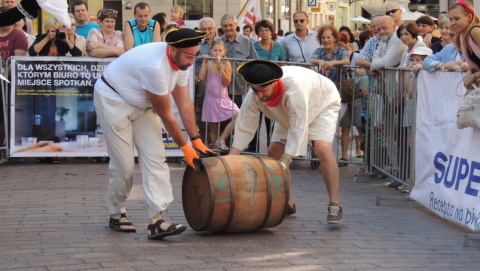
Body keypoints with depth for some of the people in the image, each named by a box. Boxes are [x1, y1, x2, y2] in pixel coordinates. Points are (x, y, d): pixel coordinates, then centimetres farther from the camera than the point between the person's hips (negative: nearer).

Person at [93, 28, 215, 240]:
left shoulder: (180, 61, -10)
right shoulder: (155, 66, -36)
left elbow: (184, 103, -4)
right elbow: (165, 115, -25)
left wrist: (197, 141, -6)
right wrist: (185, 147, -15)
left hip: (141, 104, 8)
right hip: (113, 100, -8)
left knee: (155, 158, -8)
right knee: (124, 165, -7)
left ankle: (156, 220, -14)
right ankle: (116, 215, 16)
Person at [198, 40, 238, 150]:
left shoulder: (226, 64, -1)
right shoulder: (208, 64, -1)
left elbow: (227, 82, -9)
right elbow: (201, 77, -13)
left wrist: (220, 68, -17)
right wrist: (204, 62, -11)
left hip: (224, 99, 0)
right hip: (211, 99, 0)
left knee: (238, 116, -20)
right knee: (213, 128, 6)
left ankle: (221, 140, -11)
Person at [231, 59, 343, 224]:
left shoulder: (294, 86, -45)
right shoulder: (254, 96, -27)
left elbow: (298, 129, -45)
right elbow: (244, 129, -23)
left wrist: (283, 164, -49)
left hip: (322, 103, -6)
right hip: (289, 114, 6)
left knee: (322, 148, -27)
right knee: (274, 151, -3)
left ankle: (334, 205, -18)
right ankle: (287, 204, 13)